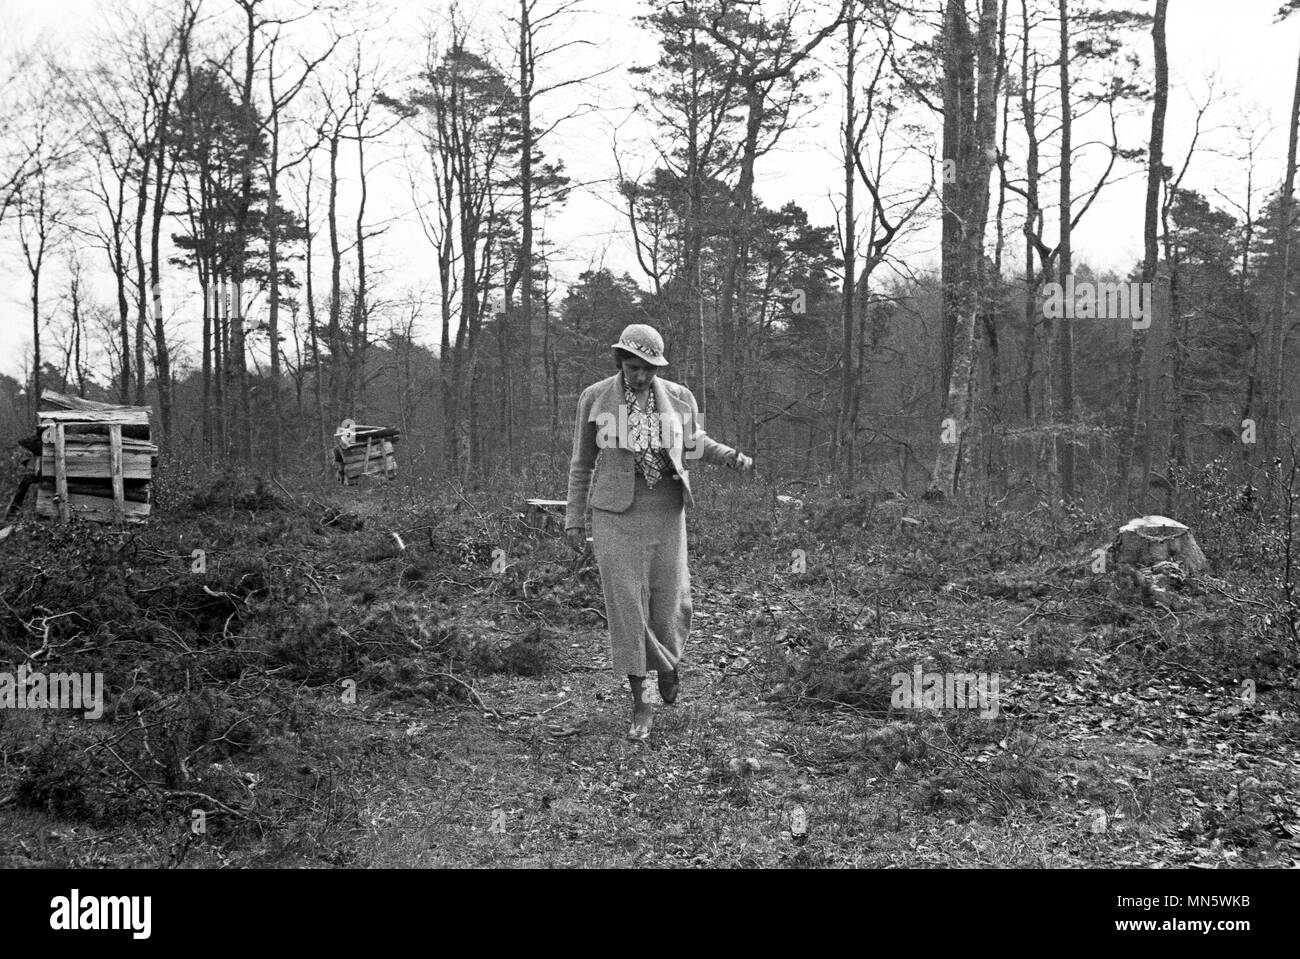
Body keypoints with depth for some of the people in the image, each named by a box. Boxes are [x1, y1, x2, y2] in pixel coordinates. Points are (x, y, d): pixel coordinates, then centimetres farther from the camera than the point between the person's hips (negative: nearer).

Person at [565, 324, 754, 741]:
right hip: (616, 514, -1)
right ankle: (639, 703, 8)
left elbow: (693, 442, 18)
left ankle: (666, 660, 40)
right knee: (625, 605, -5)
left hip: (665, 512, 2)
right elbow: (582, 461, 5)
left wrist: (730, 456, -1)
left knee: (670, 601, 6)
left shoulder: (679, 399, -1)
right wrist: (574, 518, 4)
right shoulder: (595, 398, -4)